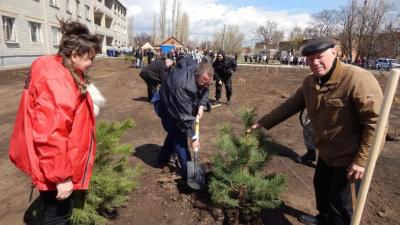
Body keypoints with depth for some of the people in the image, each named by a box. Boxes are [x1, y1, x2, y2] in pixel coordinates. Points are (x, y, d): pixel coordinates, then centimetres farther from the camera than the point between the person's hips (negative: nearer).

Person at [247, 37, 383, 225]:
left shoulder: (358, 79, -27)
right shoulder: (310, 82, -2)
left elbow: (376, 121, -26)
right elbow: (290, 105, 6)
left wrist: (362, 159, -26)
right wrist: (263, 123, 6)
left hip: (349, 157, -8)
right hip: (326, 151, 8)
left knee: (339, 203, 7)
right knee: (320, 187, 27)